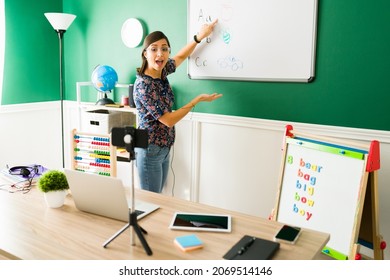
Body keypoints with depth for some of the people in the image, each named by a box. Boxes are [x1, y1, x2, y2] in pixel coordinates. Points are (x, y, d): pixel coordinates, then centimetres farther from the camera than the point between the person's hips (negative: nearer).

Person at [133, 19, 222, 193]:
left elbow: (180, 57, 24)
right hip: (150, 151, -8)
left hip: (164, 148, 8)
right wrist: (198, 99, -14)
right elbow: (169, 120, -21)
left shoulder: (161, 72, 1)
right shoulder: (143, 85, -22)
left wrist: (199, 37, 18)